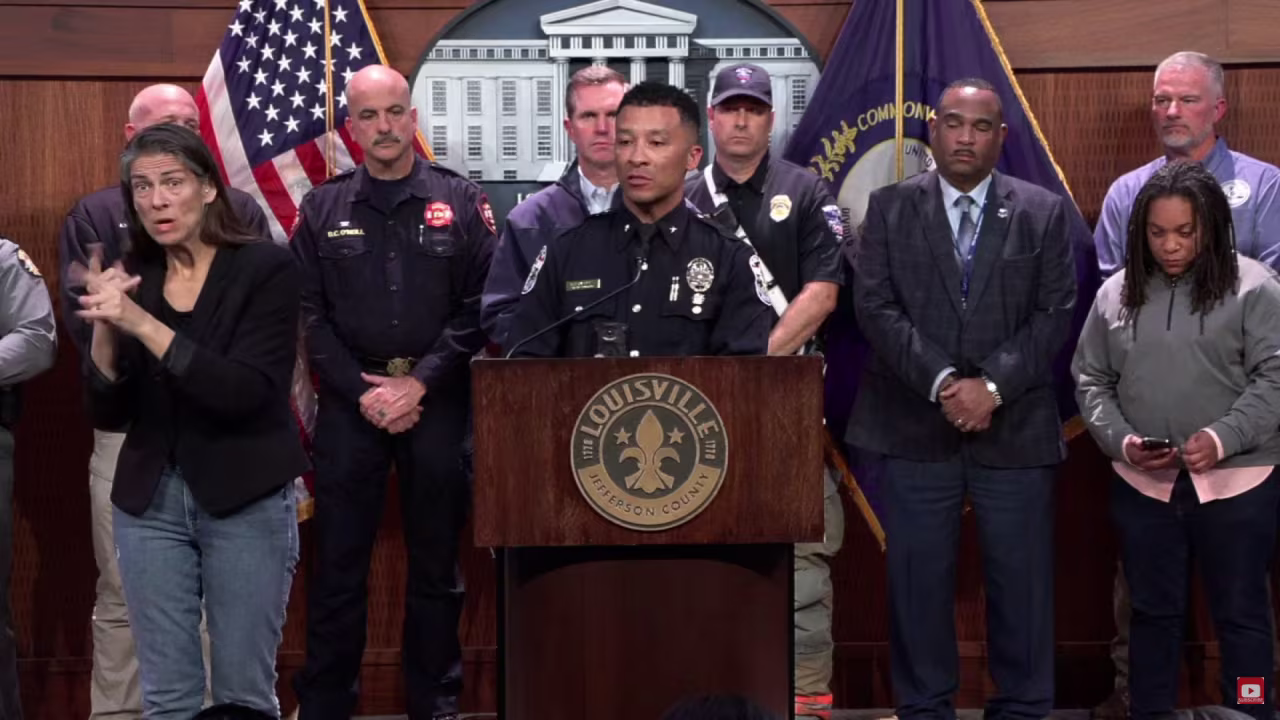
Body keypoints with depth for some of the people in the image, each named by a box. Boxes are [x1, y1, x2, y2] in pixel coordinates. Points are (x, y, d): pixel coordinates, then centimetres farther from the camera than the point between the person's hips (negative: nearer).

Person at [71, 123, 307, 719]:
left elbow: (246, 393, -19)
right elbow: (109, 414, 3)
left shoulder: (265, 266, -7)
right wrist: (104, 326, -15)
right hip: (149, 502, 4)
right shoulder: (130, 278, 5)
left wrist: (140, 322, -24)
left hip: (247, 501, -3)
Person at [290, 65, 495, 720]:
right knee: (338, 562, 4)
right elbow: (309, 315, 1)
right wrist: (363, 391, -9)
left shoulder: (462, 202, 2)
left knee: (436, 561, 8)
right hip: (349, 402, 1)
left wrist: (421, 382, -12)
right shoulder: (322, 209, 6)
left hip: (437, 400, 0)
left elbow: (481, 306, -3)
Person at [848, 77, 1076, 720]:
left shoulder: (1043, 212, 6)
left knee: (1022, 582, 5)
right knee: (918, 579, 5)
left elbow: (1055, 313, -1)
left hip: (1015, 428, 0)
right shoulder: (889, 208, 6)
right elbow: (875, 307, -3)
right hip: (914, 427, 0)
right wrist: (942, 382, -14)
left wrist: (992, 384, -13)